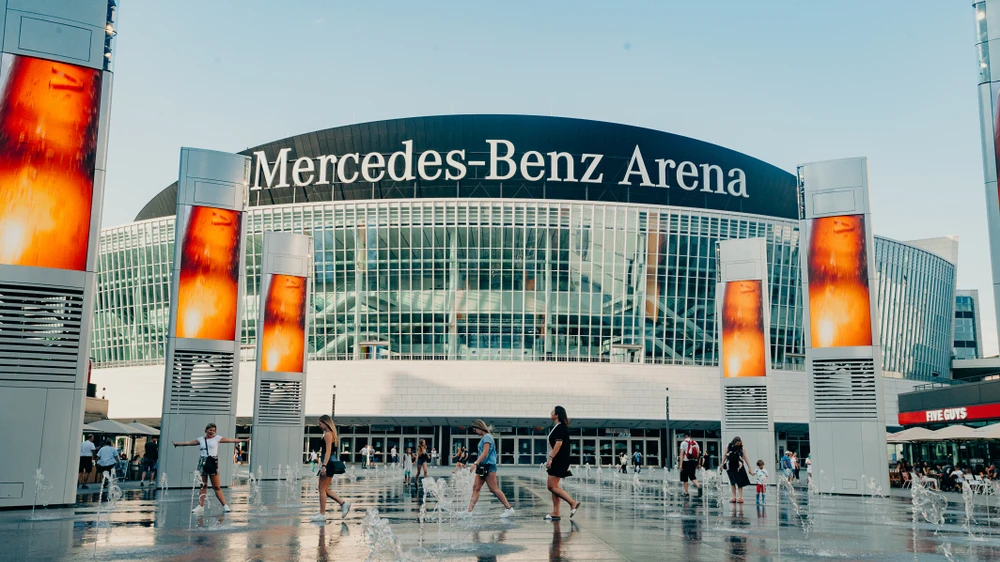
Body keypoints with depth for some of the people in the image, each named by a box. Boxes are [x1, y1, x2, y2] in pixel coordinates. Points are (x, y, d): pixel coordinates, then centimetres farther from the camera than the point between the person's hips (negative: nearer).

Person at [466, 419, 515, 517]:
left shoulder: (487, 437, -10)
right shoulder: (483, 438, 18)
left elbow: (485, 453, -19)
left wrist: (475, 464, -25)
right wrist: (477, 464, 14)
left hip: (488, 466, -10)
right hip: (483, 467, 10)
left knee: (494, 489, -8)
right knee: (476, 488, 4)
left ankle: (509, 508, -1)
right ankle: (469, 511, 2)